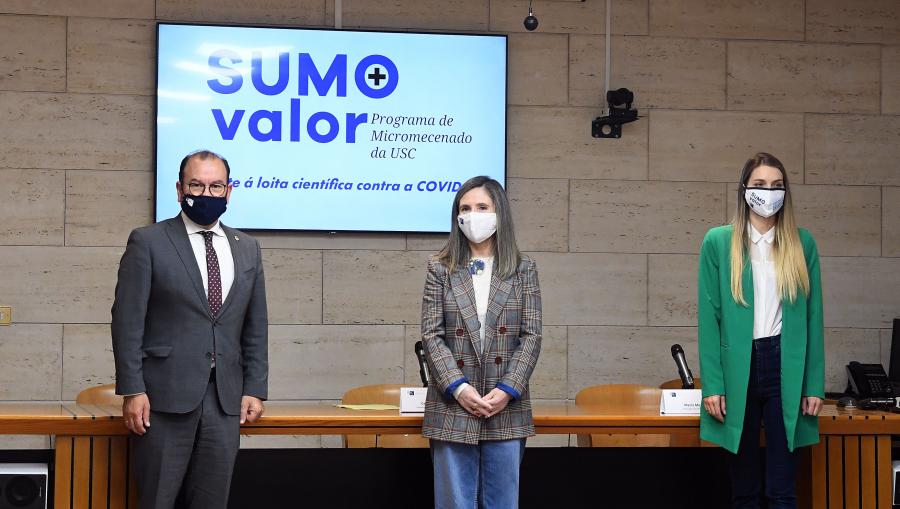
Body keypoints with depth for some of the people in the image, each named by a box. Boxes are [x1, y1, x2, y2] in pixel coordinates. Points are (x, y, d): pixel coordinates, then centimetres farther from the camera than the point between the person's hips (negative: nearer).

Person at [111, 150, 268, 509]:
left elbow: (256, 326, 14)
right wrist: (131, 390, -11)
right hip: (166, 394, -4)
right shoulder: (148, 242, 0)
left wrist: (255, 389, 6)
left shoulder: (247, 248, 13)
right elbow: (128, 321, -5)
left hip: (225, 397, 4)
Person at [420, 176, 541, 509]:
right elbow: (431, 335, -1)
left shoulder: (523, 270, 7)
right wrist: (459, 388, -12)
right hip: (453, 407, -1)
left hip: (507, 408, 1)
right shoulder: (441, 269, 5)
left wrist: (506, 391, -10)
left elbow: (531, 336, 1)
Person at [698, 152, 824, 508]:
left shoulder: (802, 243, 6)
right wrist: (712, 385, -6)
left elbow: (813, 316, 7)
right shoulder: (718, 242, 2)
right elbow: (708, 316, 0)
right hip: (738, 367, -1)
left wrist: (815, 385, 2)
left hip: (785, 366, 1)